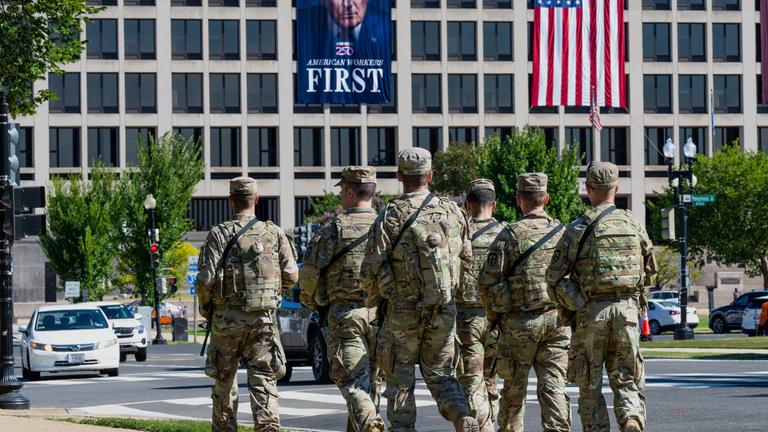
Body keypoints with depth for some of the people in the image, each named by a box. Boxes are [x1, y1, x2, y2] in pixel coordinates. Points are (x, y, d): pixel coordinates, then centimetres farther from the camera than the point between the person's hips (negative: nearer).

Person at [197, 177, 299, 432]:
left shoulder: (220, 234, -6)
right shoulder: (275, 233, 1)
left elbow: (206, 280, -11)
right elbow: (291, 276, 2)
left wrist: (205, 310, 6)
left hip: (227, 318, -1)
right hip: (263, 319, 1)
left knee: (224, 382, 13)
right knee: (263, 380, -2)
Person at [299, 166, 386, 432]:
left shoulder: (335, 230, -5)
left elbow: (309, 273, -5)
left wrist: (312, 301, 14)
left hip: (345, 313, -4)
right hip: (381, 314, 5)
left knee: (353, 382, -8)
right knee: (369, 381, 15)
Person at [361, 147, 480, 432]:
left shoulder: (390, 217, -10)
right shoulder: (452, 212, 3)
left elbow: (371, 270, -12)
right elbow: (467, 262, 10)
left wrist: (374, 300, 7)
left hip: (403, 311, -4)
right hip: (444, 311, 4)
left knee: (400, 380, 7)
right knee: (439, 375, 12)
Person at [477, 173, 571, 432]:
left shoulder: (509, 235, -6)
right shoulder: (563, 233, 2)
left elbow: (487, 281, -8)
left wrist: (495, 313, 8)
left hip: (519, 322, -2)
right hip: (556, 320, 2)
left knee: (514, 385, 11)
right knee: (553, 383, -1)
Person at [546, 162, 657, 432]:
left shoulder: (578, 229, -4)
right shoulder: (634, 225, 7)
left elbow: (555, 277, -5)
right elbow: (650, 273, 14)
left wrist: (565, 311, 10)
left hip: (590, 311, -2)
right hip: (628, 309, 3)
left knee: (590, 387, 8)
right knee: (626, 382, 8)